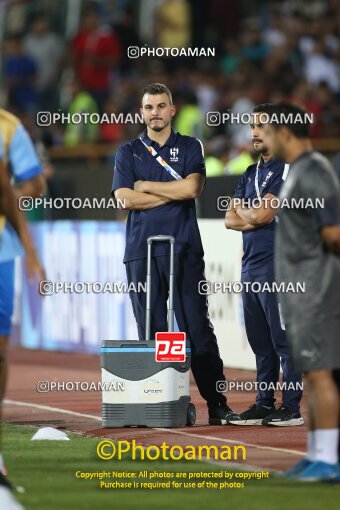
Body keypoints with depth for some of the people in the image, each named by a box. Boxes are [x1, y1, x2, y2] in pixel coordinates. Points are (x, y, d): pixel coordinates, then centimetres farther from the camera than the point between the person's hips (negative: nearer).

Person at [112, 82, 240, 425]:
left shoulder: (190, 148, 11)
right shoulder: (128, 152, 13)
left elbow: (192, 188, -6)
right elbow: (125, 198, -2)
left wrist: (146, 186, -1)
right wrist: (174, 192, -3)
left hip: (184, 249, -1)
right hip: (141, 251, 1)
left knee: (198, 328, -5)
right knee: (151, 330, 0)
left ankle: (217, 404, -5)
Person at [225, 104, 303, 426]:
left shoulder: (286, 169, -7)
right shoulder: (250, 174, 20)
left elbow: (263, 214, -14)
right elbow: (230, 220, 13)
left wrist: (243, 212, 5)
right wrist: (254, 219, -5)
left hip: (276, 264, -9)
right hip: (250, 265, 9)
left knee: (283, 338, -8)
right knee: (260, 341, 11)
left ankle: (291, 407, -7)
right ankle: (264, 405, 16)